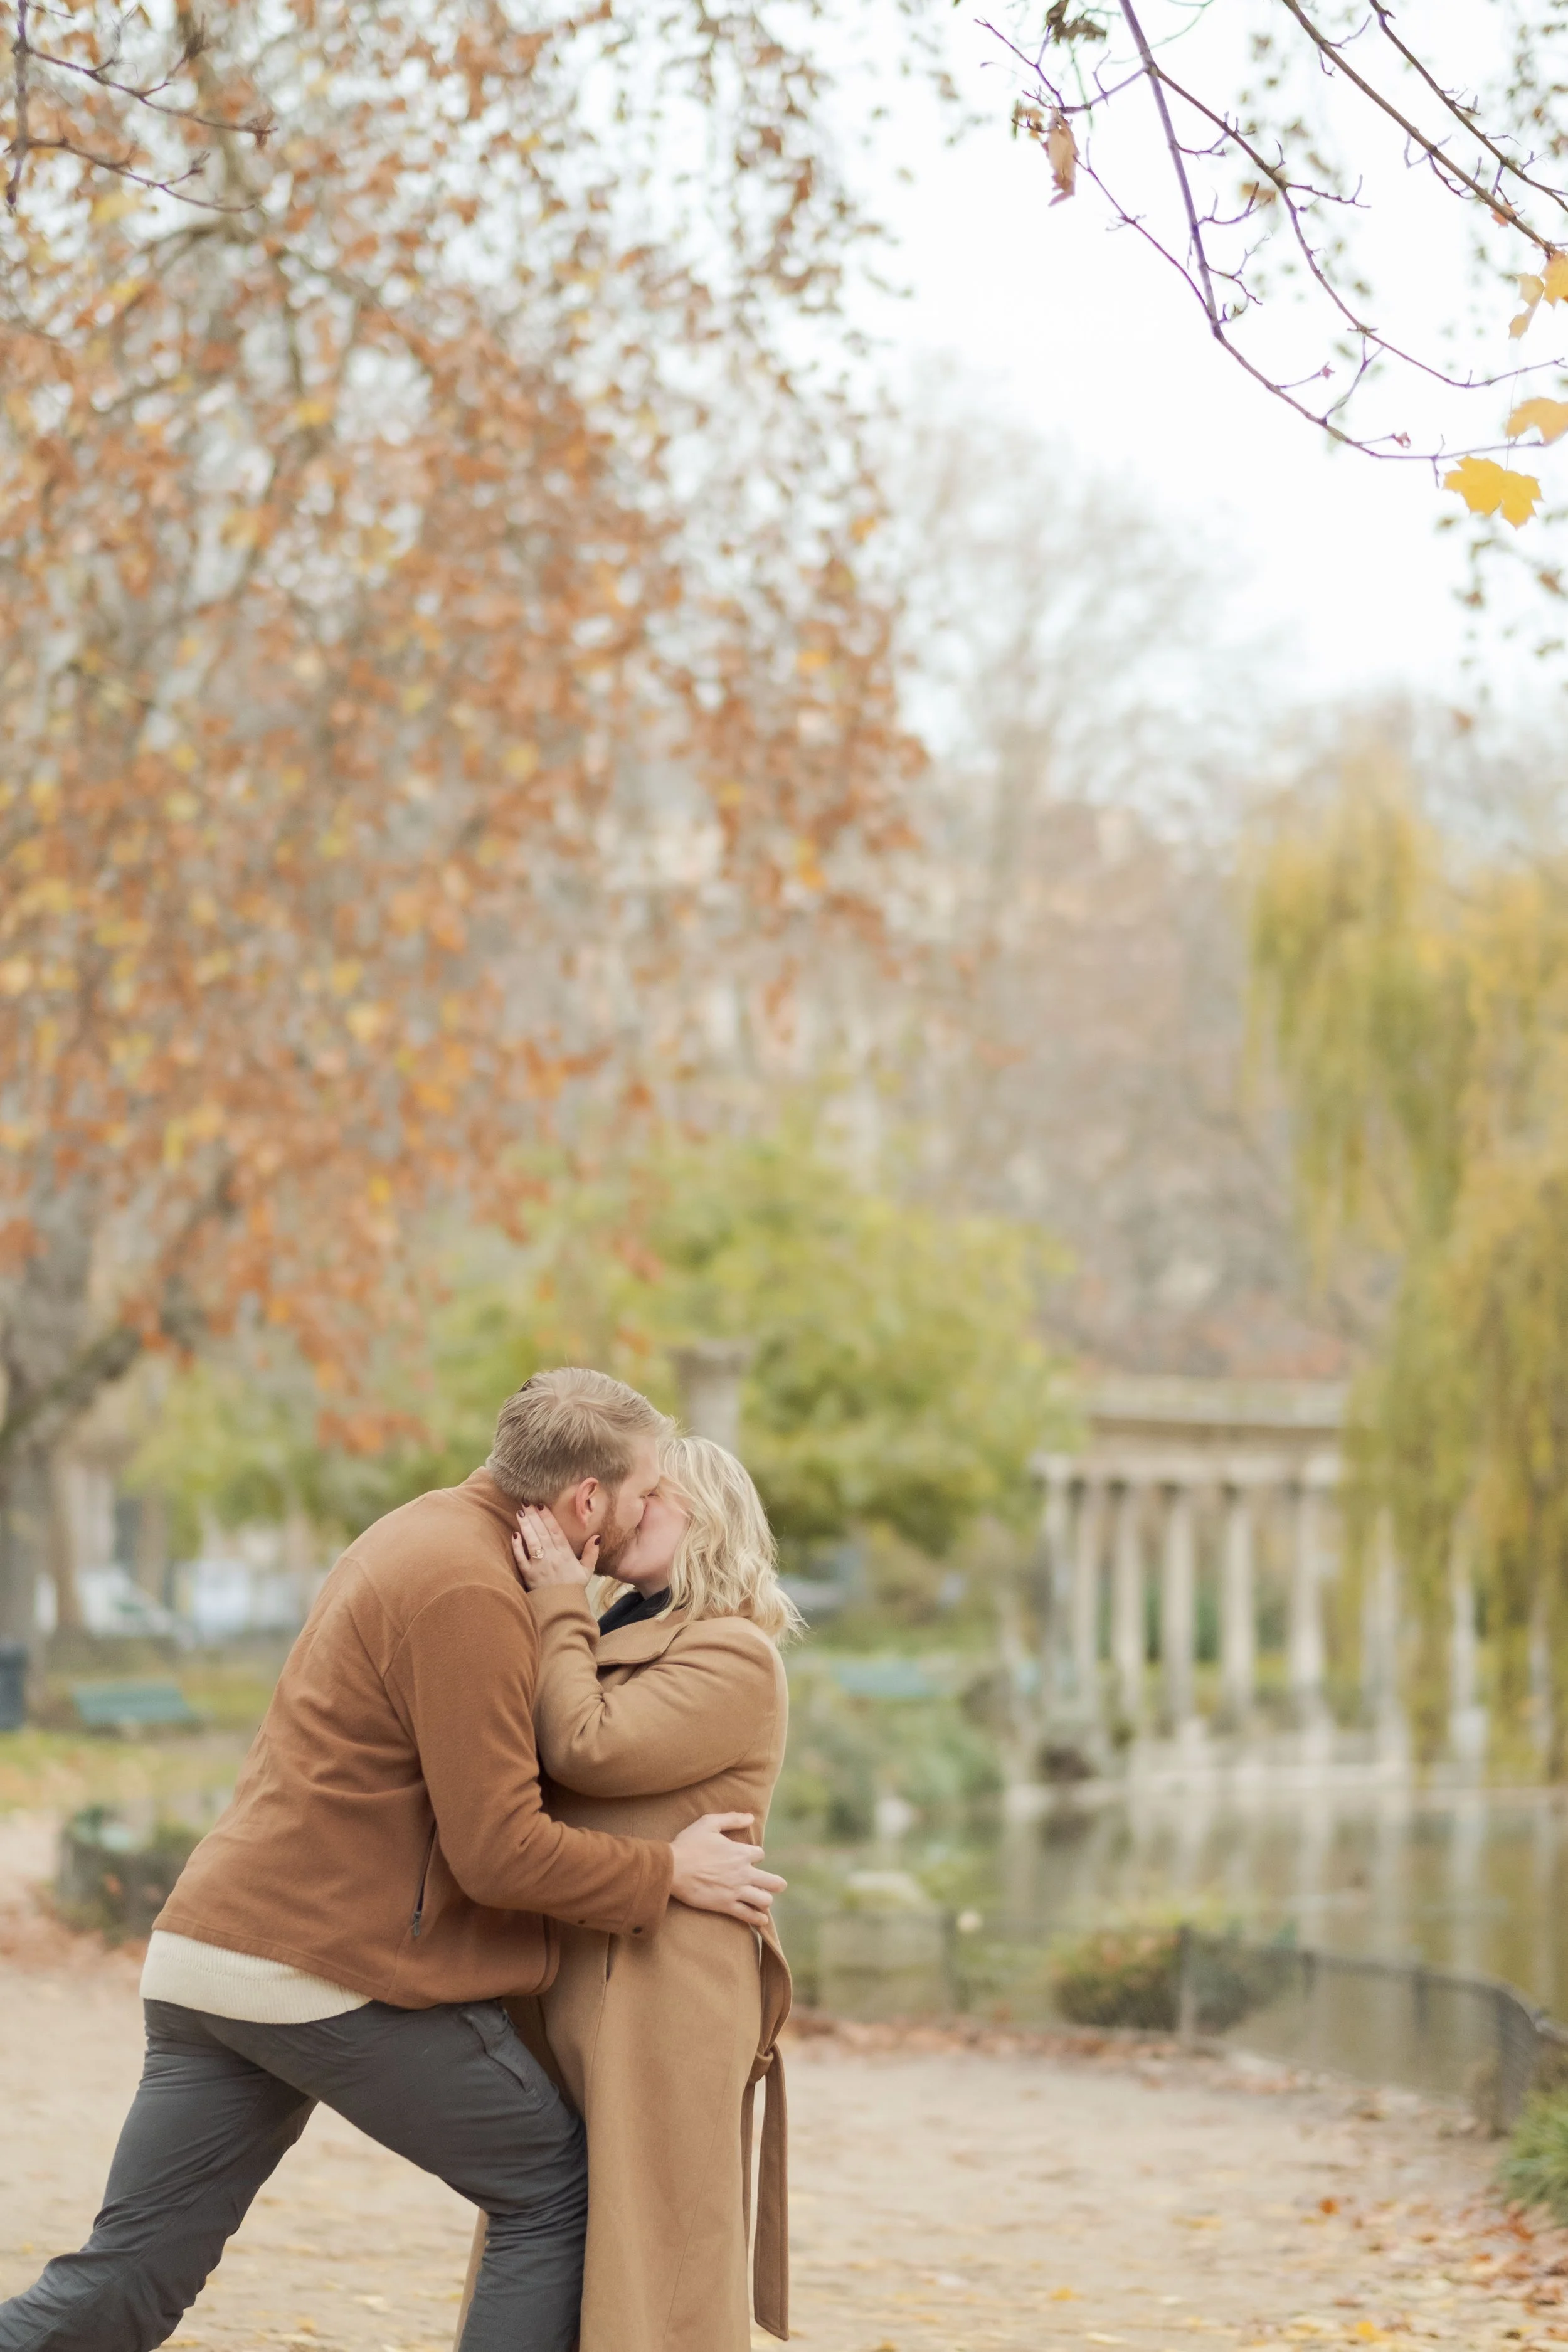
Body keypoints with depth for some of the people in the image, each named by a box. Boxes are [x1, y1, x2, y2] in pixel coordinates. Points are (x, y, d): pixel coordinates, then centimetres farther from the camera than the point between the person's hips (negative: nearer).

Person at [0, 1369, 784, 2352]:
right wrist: (668, 1873, -4)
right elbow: (498, 1853, -16)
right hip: (343, 1976, -9)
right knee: (559, 2190, 7)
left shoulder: (425, 1530, 17)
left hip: (207, 1952, 9)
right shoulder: (471, 1592, -14)